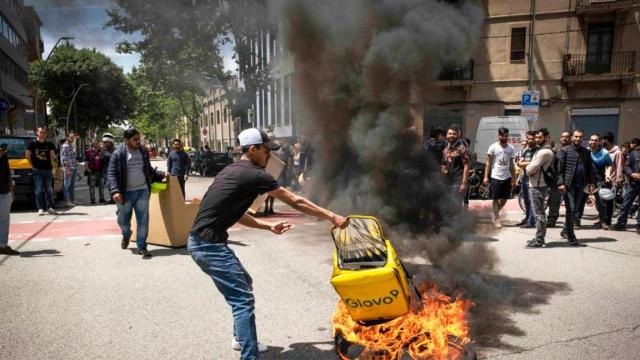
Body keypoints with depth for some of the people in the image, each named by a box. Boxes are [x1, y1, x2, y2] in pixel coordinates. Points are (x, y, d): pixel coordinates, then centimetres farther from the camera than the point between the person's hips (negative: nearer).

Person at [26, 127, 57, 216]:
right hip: (38, 170, -2)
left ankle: (50, 208, 10)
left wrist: (50, 164, 3)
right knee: (39, 190, -2)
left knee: (49, 189, 5)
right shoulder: (33, 144, 2)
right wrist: (32, 166, 1)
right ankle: (40, 208, 3)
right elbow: (27, 155, 4)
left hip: (48, 169, 2)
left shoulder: (49, 144, 8)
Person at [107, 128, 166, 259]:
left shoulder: (143, 151, 6)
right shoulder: (118, 154, -7)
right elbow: (111, 174, -11)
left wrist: (161, 175, 4)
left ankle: (141, 247, 9)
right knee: (123, 220, 12)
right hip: (126, 193, -2)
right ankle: (126, 234, 45)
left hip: (142, 191, 2)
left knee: (143, 220, -1)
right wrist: (115, 191, -23)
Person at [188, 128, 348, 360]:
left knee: (243, 283, 24)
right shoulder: (254, 175, -14)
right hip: (209, 246, -10)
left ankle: (241, 339, 38)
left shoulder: (233, 171, 14)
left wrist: (269, 226, 17)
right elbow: (295, 202, -9)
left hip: (203, 242, 10)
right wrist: (332, 217, -2)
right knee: (243, 299, -9)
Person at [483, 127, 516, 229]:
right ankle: (496, 219, 11)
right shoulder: (493, 147, -5)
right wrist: (486, 177, -10)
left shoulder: (511, 148, 6)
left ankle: (494, 213, 31)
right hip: (496, 177, -4)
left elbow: (511, 164, 11)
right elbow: (488, 163, -4)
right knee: (496, 199, 1)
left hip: (507, 177, 4)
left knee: (505, 198, 9)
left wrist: (514, 178, 7)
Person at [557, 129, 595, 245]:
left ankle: (565, 231, 25)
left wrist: (590, 182, 5)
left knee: (574, 210, 10)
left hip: (580, 185, 5)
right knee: (570, 210, -6)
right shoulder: (565, 151, -1)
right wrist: (561, 183, -15)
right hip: (568, 185, -5)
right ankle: (571, 237, -1)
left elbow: (590, 168, 15)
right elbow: (560, 168, -7)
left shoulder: (586, 152, 13)